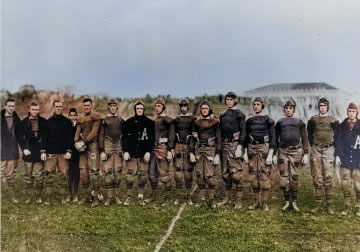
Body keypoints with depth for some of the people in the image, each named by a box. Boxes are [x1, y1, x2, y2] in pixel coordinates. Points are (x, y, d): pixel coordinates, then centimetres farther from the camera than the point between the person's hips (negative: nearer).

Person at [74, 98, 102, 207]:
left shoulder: (95, 116, 0)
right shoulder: (81, 119, 20)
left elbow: (94, 132, -9)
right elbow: (78, 132, 13)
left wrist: (85, 141, -15)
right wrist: (77, 142, -6)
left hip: (92, 144, -6)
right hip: (83, 146, 6)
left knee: (93, 171, -11)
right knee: (83, 171, 6)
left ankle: (96, 197, -6)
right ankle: (85, 195, 18)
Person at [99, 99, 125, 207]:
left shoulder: (121, 120, 11)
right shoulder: (104, 120, 2)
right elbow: (101, 136, 0)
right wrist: (101, 151, -6)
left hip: (119, 148, 3)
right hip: (108, 148, -3)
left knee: (118, 171, 5)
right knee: (108, 171, -4)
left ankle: (117, 196, 15)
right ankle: (108, 197, 4)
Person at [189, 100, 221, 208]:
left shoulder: (215, 122, 3)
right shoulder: (197, 122, 12)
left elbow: (219, 139, 1)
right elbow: (193, 138, 12)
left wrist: (217, 154, -5)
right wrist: (191, 153, 4)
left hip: (210, 150, -3)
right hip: (199, 150, 3)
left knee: (210, 174, -8)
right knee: (199, 173, 2)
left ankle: (211, 199, -1)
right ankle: (201, 195, 13)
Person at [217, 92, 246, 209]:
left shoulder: (239, 114, -3)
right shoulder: (223, 115, 15)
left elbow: (243, 131, -8)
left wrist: (240, 146, -15)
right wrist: (219, 146, 16)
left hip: (234, 144, -6)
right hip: (224, 145, 7)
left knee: (236, 172, -7)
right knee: (225, 172, 11)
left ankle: (239, 201, 1)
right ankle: (227, 197, 22)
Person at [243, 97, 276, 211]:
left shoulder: (268, 119, -2)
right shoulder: (249, 120, 11)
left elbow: (272, 137, -5)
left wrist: (270, 154, -12)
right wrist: (245, 153, 9)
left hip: (264, 149, -4)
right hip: (252, 149, 4)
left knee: (264, 175, -5)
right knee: (253, 176, 5)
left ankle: (265, 203, 3)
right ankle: (257, 201, 17)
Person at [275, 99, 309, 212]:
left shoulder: (299, 122, 11)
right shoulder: (280, 122, 12)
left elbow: (304, 139, 10)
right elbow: (275, 139, 13)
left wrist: (306, 154, 3)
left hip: (296, 151, -1)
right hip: (282, 151, 1)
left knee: (294, 178, 0)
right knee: (284, 177, 0)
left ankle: (294, 202, 12)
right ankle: (287, 201, 12)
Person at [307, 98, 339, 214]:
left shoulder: (333, 120, 5)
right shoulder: (313, 120, 9)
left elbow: (336, 135, 8)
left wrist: (332, 146, 4)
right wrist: (313, 146, 9)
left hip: (328, 151, -1)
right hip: (316, 151, 1)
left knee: (328, 178, -4)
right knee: (317, 178, 1)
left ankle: (329, 205, 1)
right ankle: (318, 204, 7)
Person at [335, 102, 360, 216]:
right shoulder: (342, 126, 8)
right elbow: (338, 141, 8)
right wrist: (337, 155, 1)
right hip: (345, 159, 1)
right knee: (345, 183, 4)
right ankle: (346, 206, 16)